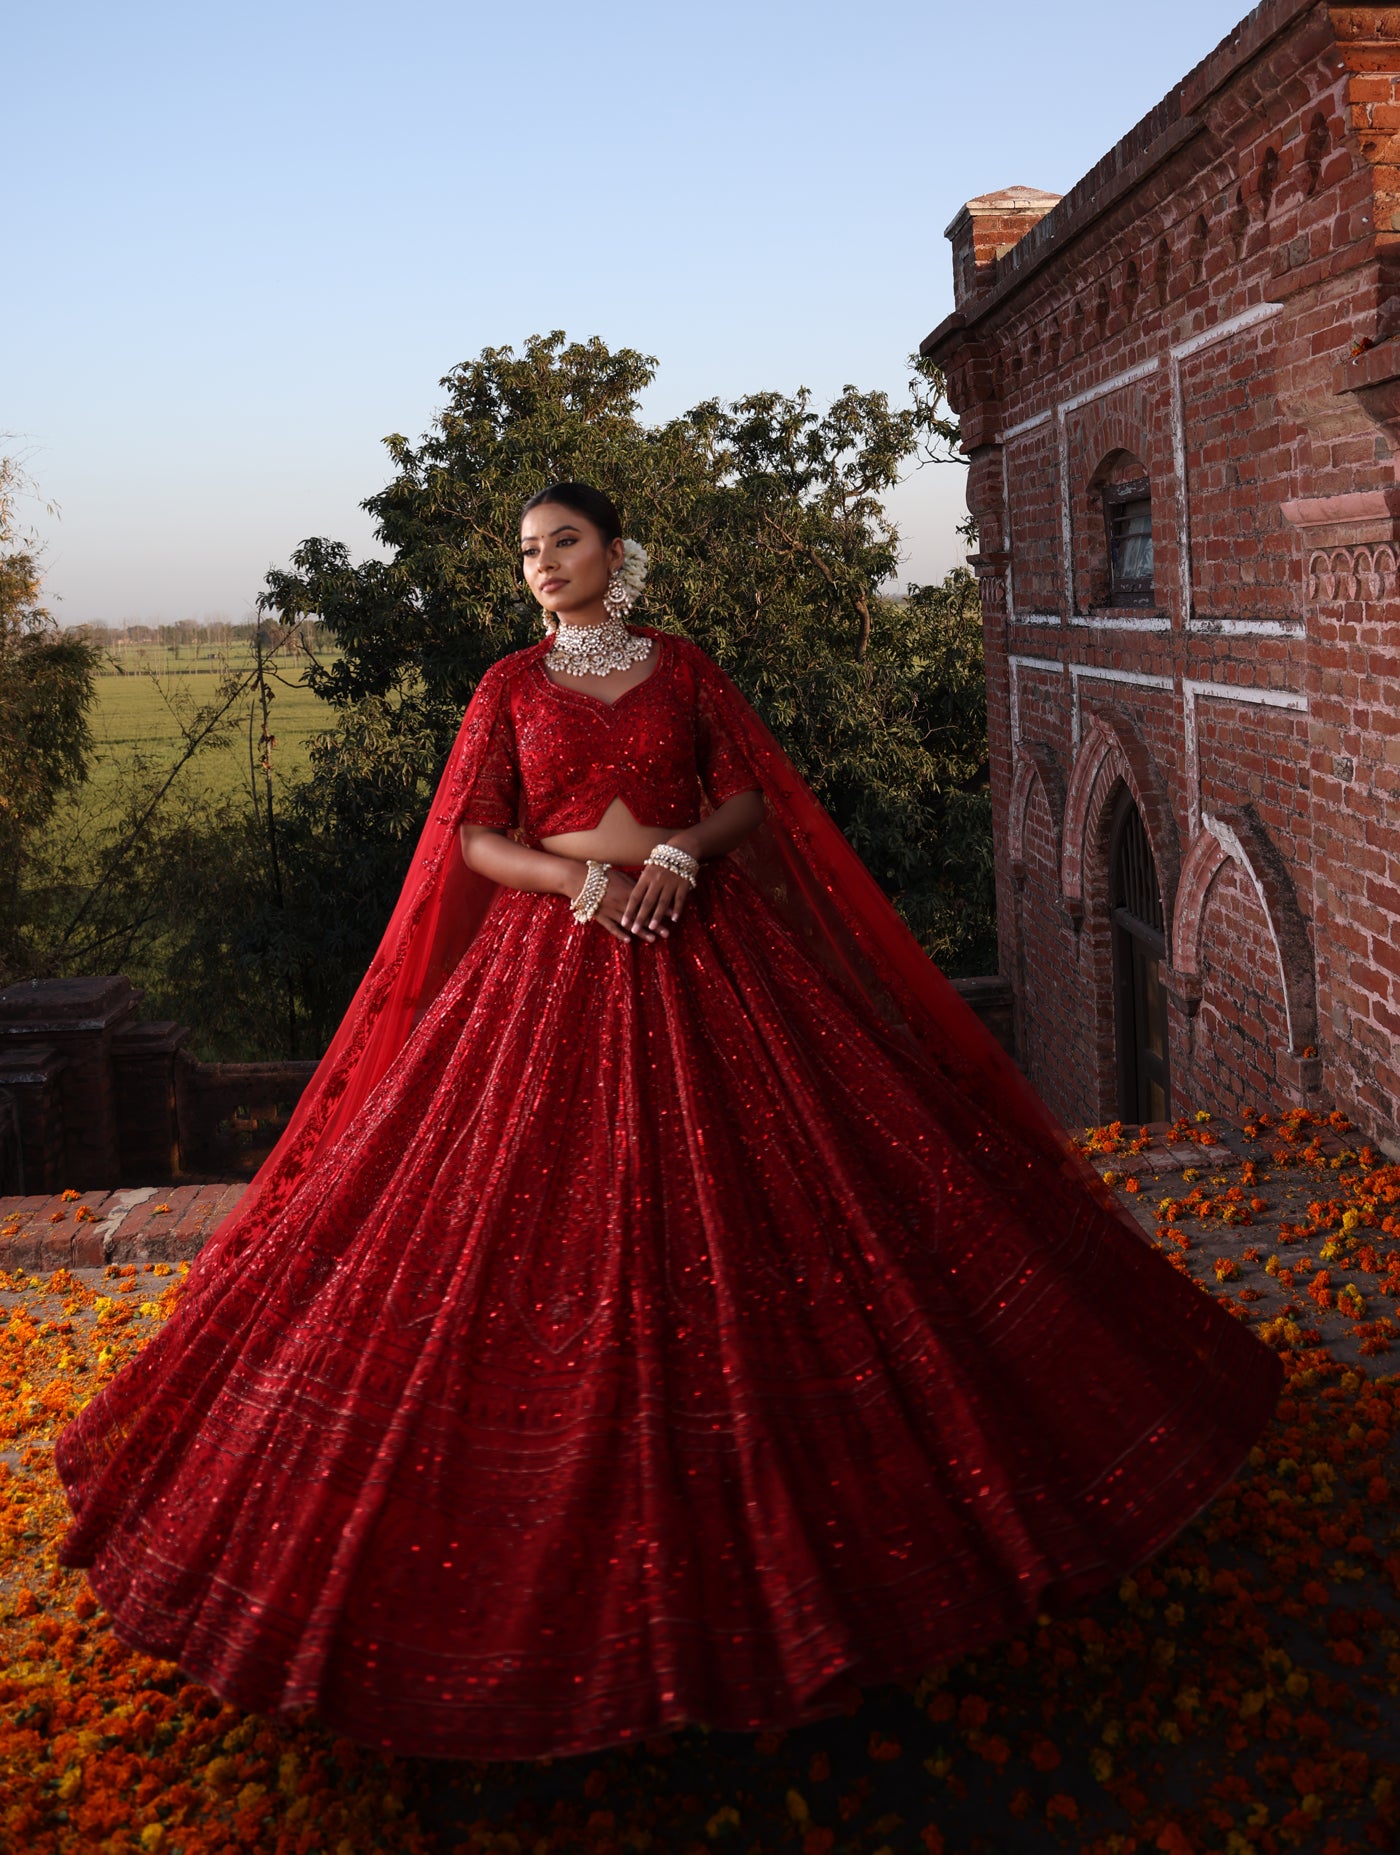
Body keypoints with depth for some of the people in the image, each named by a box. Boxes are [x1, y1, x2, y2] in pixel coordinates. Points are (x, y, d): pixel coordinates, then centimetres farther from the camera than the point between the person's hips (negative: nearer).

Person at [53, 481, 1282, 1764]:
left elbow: (753, 799, 5)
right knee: (553, 1210, -3)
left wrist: (678, 852, -13)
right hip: (555, 962, 0)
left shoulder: (684, 669, 9)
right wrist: (579, 873, -14)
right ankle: (586, 1504, 11)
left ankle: (783, 1471, 12)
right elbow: (471, 836, 2)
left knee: (737, 1199, -2)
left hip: (700, 951, 0)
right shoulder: (510, 685, 8)